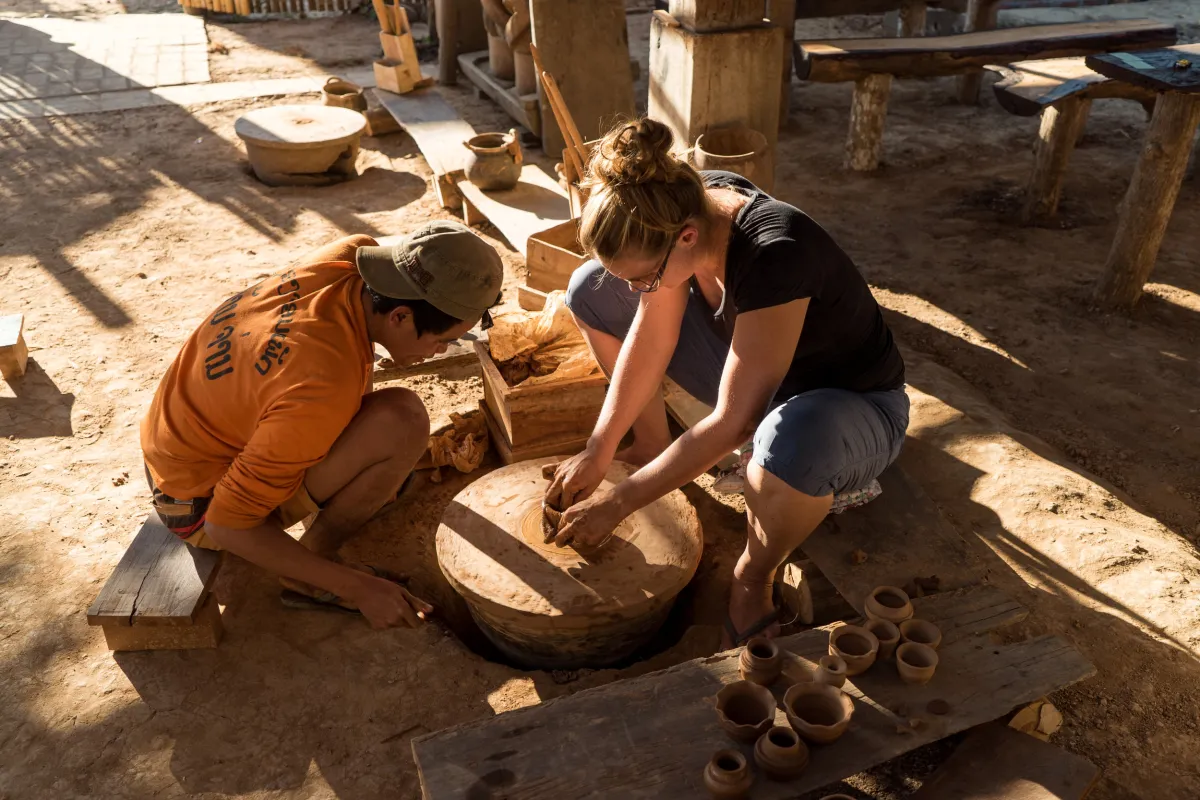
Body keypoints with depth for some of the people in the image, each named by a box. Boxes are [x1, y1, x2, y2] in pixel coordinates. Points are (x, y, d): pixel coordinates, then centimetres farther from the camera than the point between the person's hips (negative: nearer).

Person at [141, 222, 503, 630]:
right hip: (203, 505, -8)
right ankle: (314, 575, -6)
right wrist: (356, 586, -23)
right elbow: (227, 525, -27)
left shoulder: (342, 259, -15)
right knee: (402, 421, -27)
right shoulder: (324, 388, -36)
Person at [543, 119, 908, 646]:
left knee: (792, 440, -46)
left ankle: (754, 577, -14)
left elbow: (732, 424, -34)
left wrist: (619, 501, -27)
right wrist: (599, 450, -12)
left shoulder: (773, 255, -38)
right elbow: (651, 333, -10)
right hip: (749, 374, 7)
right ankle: (654, 447, 11)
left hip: (855, 408, -6)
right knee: (591, 291, 0)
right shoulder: (682, 207, -18)